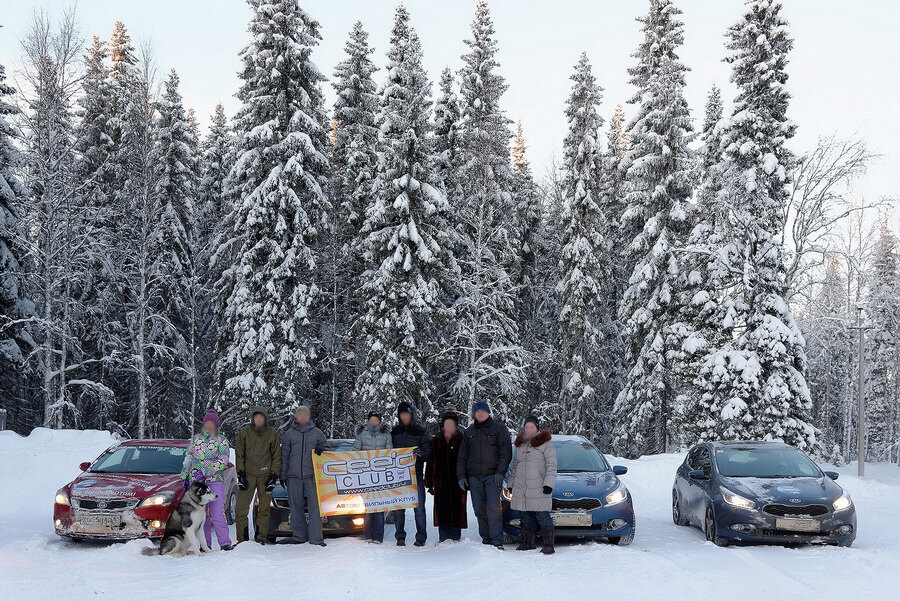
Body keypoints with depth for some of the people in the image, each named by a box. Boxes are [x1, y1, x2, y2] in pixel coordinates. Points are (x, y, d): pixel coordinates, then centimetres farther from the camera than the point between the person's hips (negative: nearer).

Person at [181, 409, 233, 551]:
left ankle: (225, 543, -9)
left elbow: (222, 462, -6)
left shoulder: (222, 441, 4)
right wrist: (184, 476, 12)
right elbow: (188, 459, 20)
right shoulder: (195, 439, 15)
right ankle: (206, 544, 5)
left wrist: (204, 472, -15)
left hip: (215, 481, -3)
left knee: (217, 512, -11)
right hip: (196, 481, 3)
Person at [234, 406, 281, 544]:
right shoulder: (244, 433, 6)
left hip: (265, 476, 0)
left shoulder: (272, 434, 6)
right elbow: (239, 455, 6)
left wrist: (273, 476, 1)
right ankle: (242, 539, 1)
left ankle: (260, 538, 10)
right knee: (241, 508, -6)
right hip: (248, 475, 0)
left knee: (264, 509, 1)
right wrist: (241, 474, -2)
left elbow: (277, 456, 9)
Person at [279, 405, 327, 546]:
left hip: (312, 476, -1)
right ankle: (299, 536, 12)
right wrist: (283, 475, 7)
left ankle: (316, 537, -6)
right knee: (296, 506, 3)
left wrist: (321, 448, -9)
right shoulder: (289, 434, 11)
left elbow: (324, 445, 16)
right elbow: (284, 455, 12)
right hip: (294, 476, 1)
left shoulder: (317, 433, 10)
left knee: (315, 505, -8)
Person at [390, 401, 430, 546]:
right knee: (398, 508, 1)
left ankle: (421, 537, 1)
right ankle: (400, 537, 8)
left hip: (415, 475, -2)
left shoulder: (420, 432, 6)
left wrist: (421, 454, -19)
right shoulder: (394, 432, 13)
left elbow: (428, 453, 2)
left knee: (419, 507, -4)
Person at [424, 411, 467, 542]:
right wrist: (429, 483, 7)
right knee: (441, 510, 1)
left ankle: (455, 538, 6)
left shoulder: (462, 440, 5)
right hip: (440, 483, 2)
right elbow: (430, 462, 12)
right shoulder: (435, 441, 12)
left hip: (457, 482, -2)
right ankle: (443, 539, 8)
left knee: (457, 510, -3)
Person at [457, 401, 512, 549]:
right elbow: (462, 456, 18)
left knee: (493, 507, -14)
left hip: (493, 476, -4)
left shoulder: (499, 429, 5)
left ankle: (497, 541, -16)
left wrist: (500, 472, -11)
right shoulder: (468, 432, 17)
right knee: (479, 509, 2)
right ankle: (486, 538, 11)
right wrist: (461, 476, 8)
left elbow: (506, 453, -1)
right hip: (474, 477, 4)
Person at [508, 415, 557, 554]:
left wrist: (549, 484, -15)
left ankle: (548, 544, -9)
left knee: (542, 515, -9)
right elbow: (515, 466, 25)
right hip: (521, 489, 6)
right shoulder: (520, 445, 17)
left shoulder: (546, 445, -2)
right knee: (526, 516, 10)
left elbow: (551, 466, -7)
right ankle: (528, 542, 18)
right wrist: (511, 484, 22)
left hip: (539, 489, -6)